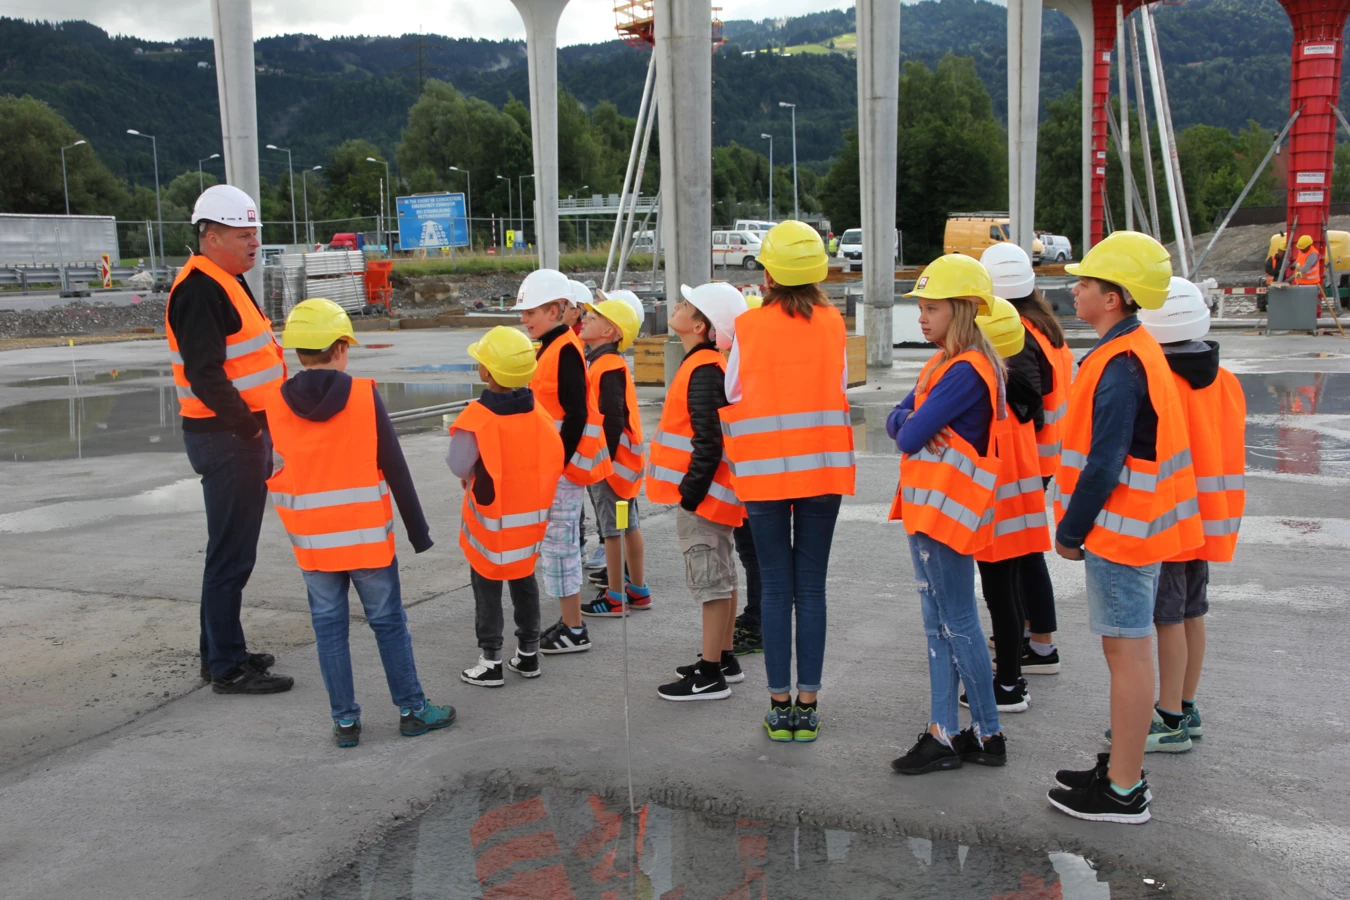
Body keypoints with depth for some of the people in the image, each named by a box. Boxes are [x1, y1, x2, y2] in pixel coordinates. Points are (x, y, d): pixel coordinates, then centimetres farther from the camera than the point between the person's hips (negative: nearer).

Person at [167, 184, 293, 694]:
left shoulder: (227, 284, 17)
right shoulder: (199, 289, -15)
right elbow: (205, 376, -23)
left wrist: (262, 427, 14)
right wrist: (251, 426, -17)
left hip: (247, 432, 10)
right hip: (227, 438, -10)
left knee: (233, 551, 17)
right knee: (232, 555, -4)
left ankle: (221, 652, 29)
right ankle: (227, 668, 5)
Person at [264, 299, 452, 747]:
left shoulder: (276, 404, -4)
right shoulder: (364, 396, -11)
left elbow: (275, 471, 2)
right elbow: (395, 469, -8)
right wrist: (418, 529, -1)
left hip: (312, 539, 2)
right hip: (367, 535, -2)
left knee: (329, 626, 11)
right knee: (389, 622, 10)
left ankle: (345, 719, 15)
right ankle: (411, 709, 18)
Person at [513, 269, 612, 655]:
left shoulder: (565, 351, -16)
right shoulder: (550, 348, 13)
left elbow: (576, 416, -21)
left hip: (562, 466, -10)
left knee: (559, 544, -4)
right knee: (558, 543, 15)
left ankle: (574, 632, 5)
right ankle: (569, 621, 24)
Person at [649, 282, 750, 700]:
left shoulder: (703, 371, -19)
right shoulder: (703, 365, 13)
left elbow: (708, 442, -24)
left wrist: (690, 494, -19)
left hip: (703, 497, -10)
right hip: (708, 494, 10)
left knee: (710, 582, -3)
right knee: (719, 579, 17)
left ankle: (710, 675, 4)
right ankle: (723, 660, 28)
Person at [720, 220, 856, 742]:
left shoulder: (748, 327, -5)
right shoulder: (832, 323, 0)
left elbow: (733, 396, 2)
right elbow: (841, 388, 11)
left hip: (764, 470, -1)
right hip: (822, 468, 2)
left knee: (776, 588, 6)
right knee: (811, 587, 7)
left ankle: (780, 705, 11)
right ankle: (807, 704, 11)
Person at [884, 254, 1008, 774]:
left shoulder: (966, 371, -18)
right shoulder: (944, 364, 14)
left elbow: (911, 437, -22)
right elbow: (898, 421, 9)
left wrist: (915, 429, -1)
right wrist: (915, 424, -12)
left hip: (948, 510, -10)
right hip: (925, 508, 10)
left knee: (959, 626, -1)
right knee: (939, 627, 12)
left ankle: (988, 736, 12)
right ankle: (943, 735, 19)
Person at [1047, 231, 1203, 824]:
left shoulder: (1120, 367, -21)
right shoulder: (1137, 352, 12)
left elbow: (1104, 464, -23)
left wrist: (1070, 531, -12)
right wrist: (1079, 525, 17)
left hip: (1118, 528, -10)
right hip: (1134, 528, 10)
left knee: (1127, 651, -3)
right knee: (1125, 648, 17)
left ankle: (1123, 793, 7)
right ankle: (1121, 768, 29)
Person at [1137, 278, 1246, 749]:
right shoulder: (1227, 382, 6)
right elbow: (1230, 449, 13)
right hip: (1211, 516, 8)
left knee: (1169, 618, -2)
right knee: (1192, 613, 16)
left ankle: (1171, 721, 5)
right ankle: (1186, 707, 26)